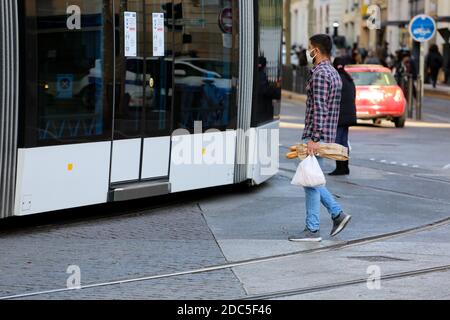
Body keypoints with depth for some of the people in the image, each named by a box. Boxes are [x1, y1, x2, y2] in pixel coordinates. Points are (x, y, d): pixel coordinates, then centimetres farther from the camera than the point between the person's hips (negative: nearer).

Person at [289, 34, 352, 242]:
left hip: (316, 136, -10)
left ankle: (312, 230, -2)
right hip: (326, 136, 10)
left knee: (311, 181, -5)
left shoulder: (320, 74, -15)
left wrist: (314, 139, -25)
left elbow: (319, 109, -23)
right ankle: (338, 214, 13)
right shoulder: (333, 73, 17)